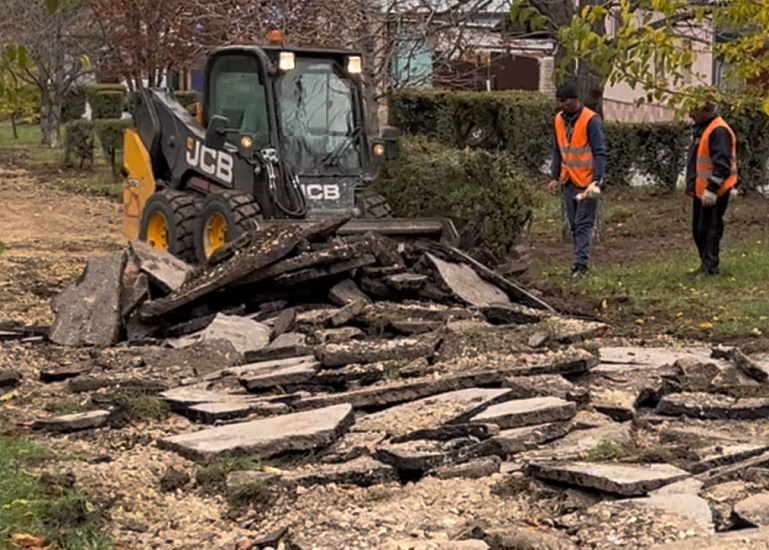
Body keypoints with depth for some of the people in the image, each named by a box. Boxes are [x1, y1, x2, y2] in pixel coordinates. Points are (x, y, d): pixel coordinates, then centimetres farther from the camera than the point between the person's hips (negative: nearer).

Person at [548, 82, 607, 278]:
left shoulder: (591, 120, -15)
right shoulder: (560, 119, 6)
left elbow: (600, 153, -16)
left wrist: (596, 181, -23)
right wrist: (555, 177, 9)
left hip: (586, 182, -7)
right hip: (569, 181, 7)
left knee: (584, 224, -7)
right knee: (574, 224, 10)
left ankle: (582, 264, -8)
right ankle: (580, 260, 18)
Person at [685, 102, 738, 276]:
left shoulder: (719, 131, -19)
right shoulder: (701, 129, 14)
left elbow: (722, 164, -25)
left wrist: (712, 189, -28)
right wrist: (691, 186, 24)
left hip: (713, 194, -10)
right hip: (701, 191, 10)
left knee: (710, 229, -6)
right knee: (699, 230, 16)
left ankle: (710, 269, 0)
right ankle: (706, 265, 27)